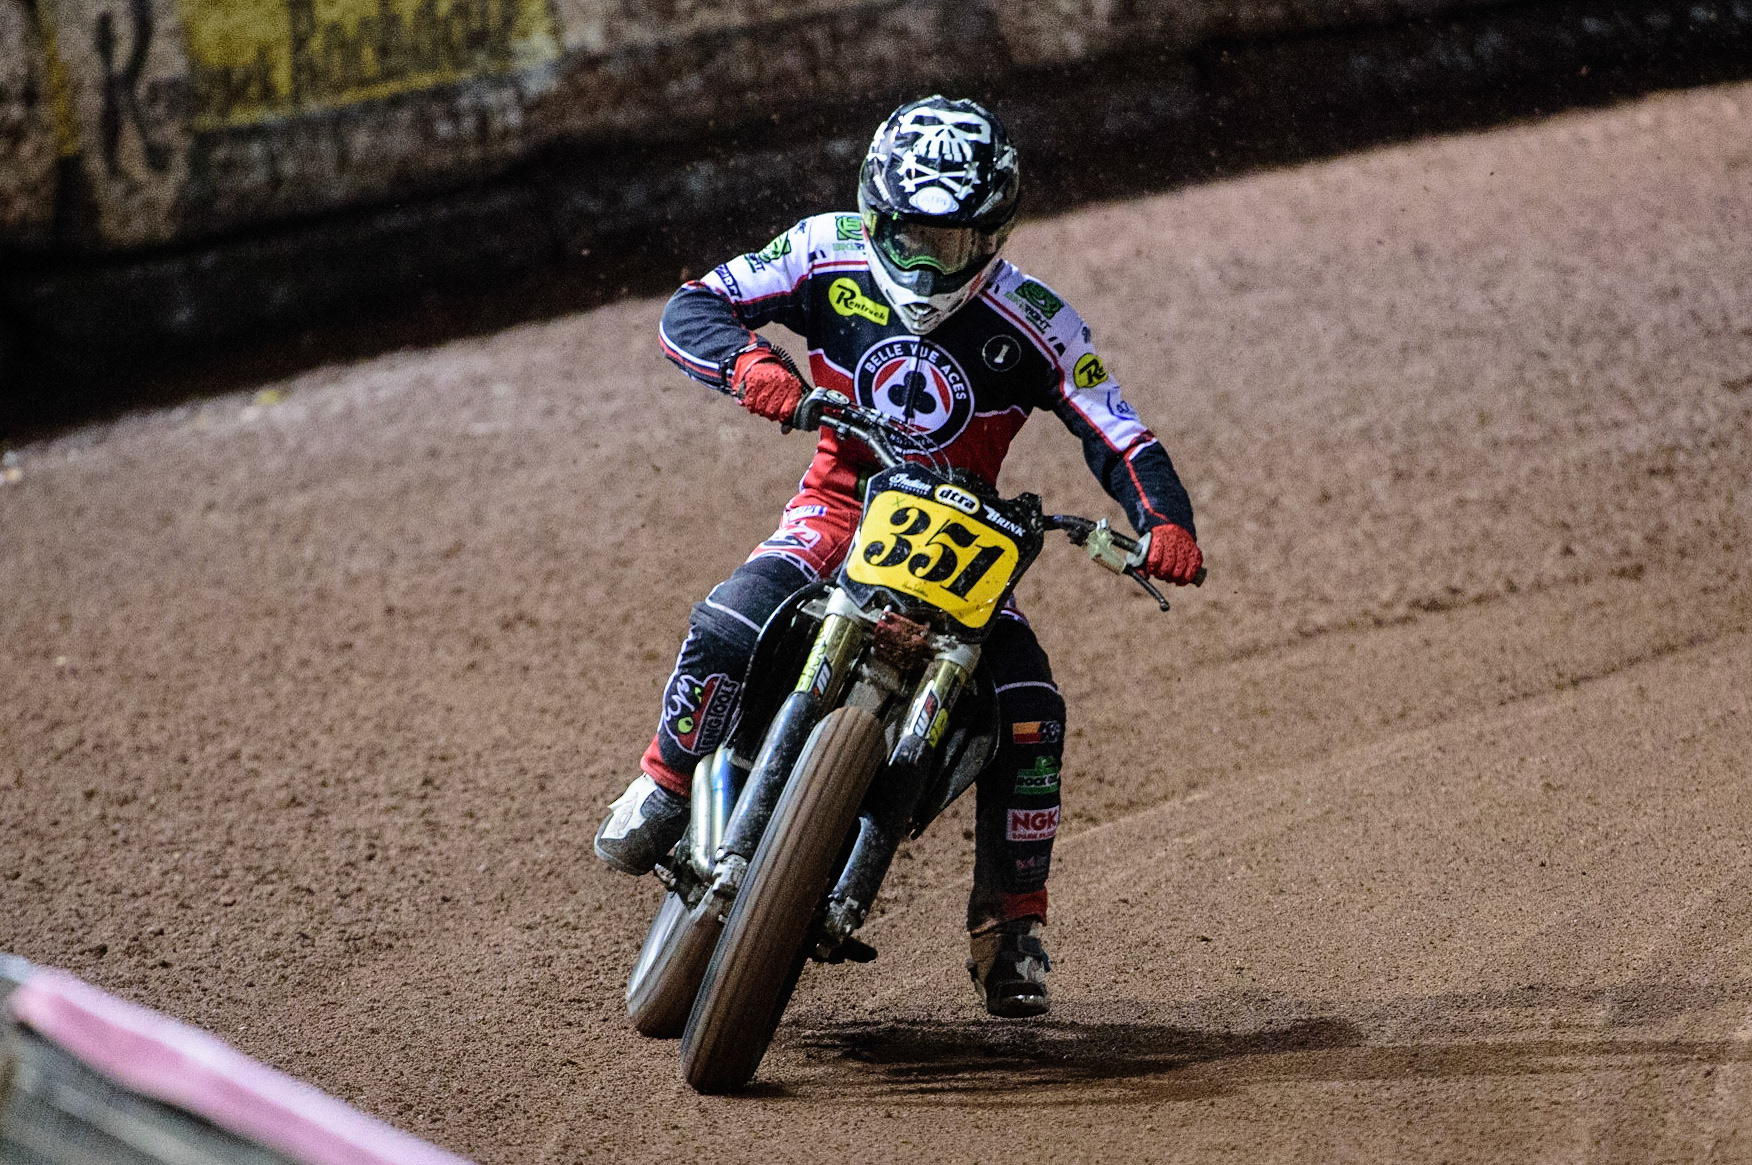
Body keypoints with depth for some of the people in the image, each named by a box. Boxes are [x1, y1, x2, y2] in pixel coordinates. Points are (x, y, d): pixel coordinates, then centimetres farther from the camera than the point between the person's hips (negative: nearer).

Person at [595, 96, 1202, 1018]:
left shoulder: (1031, 324, -12)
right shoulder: (830, 254, -10)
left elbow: (1119, 438, -11)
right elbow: (694, 306, -9)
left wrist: (1166, 523, -31)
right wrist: (747, 363, -32)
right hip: (842, 500, 0)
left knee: (1030, 708, -19)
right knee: (729, 626, -29)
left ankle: (1009, 924, -2)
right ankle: (660, 791, -3)